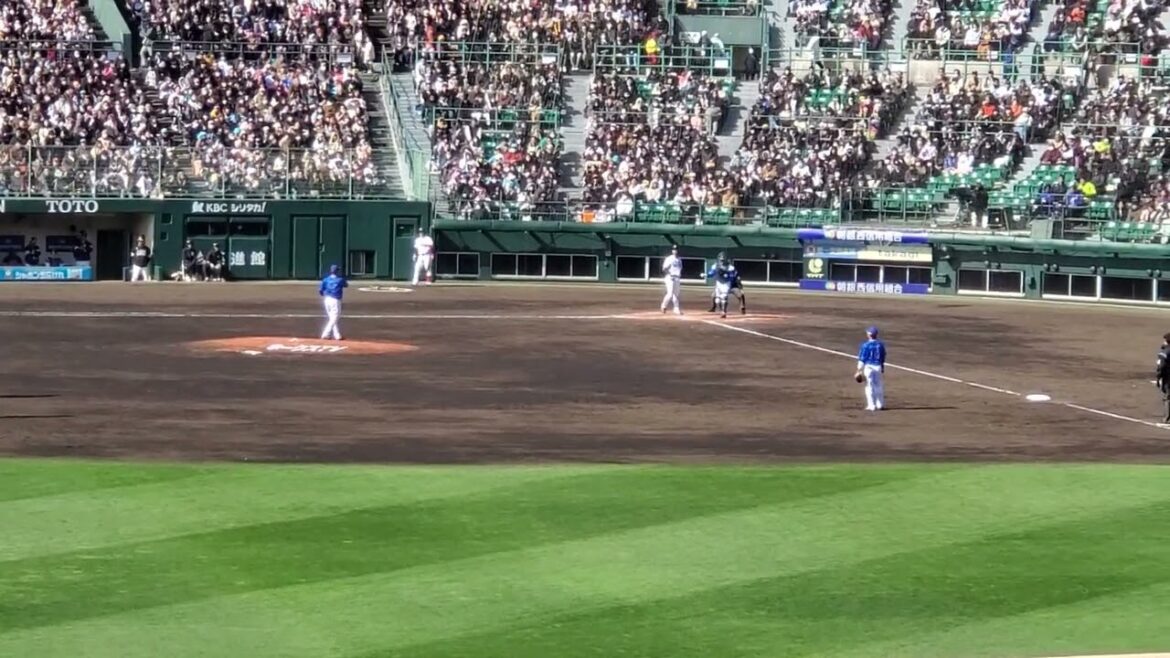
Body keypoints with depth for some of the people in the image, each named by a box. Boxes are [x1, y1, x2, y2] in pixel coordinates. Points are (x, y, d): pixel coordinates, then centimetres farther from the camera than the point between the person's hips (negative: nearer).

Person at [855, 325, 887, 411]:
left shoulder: (866, 345, -13)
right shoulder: (881, 345, 2)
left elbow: (862, 359, -13)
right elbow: (883, 358, 12)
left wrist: (859, 371, -11)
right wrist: (882, 368, 25)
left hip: (868, 366, -5)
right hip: (878, 367, 5)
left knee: (869, 386, 2)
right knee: (878, 386, 15)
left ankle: (871, 406, 1)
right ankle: (880, 405, 21)